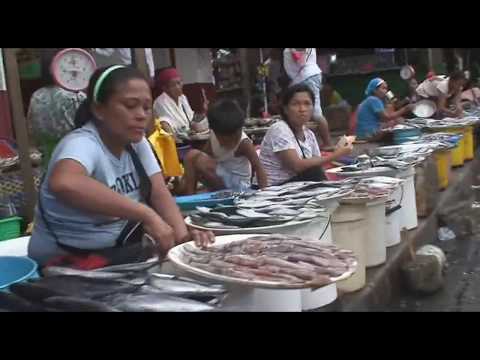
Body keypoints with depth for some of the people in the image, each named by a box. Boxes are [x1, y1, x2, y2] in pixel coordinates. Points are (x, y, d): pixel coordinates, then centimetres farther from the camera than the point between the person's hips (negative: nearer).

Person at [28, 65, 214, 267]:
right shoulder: (82, 143, -22)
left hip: (120, 254, 7)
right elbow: (63, 183, -43)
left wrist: (182, 235, -22)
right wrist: (147, 215, -41)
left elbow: (160, 194, -3)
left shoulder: (135, 141, 1)